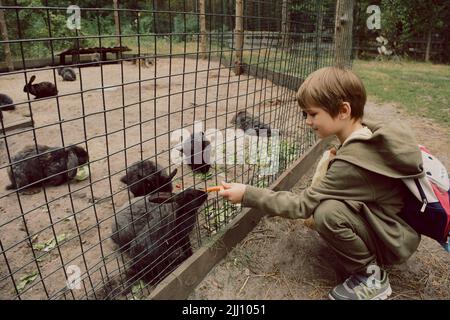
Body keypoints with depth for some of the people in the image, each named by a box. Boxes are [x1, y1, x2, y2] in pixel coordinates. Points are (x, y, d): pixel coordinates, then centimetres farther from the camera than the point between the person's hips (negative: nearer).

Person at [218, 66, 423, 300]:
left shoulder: (351, 163, -32)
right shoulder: (370, 133, -6)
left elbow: (302, 204, -26)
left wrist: (248, 195, -24)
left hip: (394, 243, -9)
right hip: (395, 221, 9)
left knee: (328, 212, -31)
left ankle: (371, 276, -7)